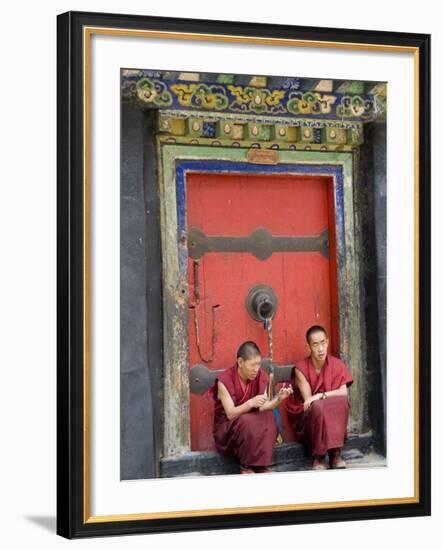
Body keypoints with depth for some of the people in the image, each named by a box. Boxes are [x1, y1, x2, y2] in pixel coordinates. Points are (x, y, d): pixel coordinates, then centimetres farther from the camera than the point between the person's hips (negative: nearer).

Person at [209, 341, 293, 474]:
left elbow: (263, 408, -7)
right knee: (247, 421, -34)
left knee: (269, 416, -25)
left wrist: (278, 399, -26)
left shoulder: (261, 377, -3)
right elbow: (230, 414, -22)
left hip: (251, 424, 5)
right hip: (227, 428, -5)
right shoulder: (224, 380, -18)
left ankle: (261, 465, -22)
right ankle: (246, 467, -19)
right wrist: (250, 403, -38)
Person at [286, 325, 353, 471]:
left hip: (331, 416, 3)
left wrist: (320, 396, -24)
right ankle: (319, 457, -27)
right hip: (307, 418, -3)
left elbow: (344, 393, -13)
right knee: (318, 406, -36)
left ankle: (336, 453, -27)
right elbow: (308, 401, -12)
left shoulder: (336, 365, 0)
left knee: (342, 402, -30)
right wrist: (329, 396, -19)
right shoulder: (301, 368, -9)